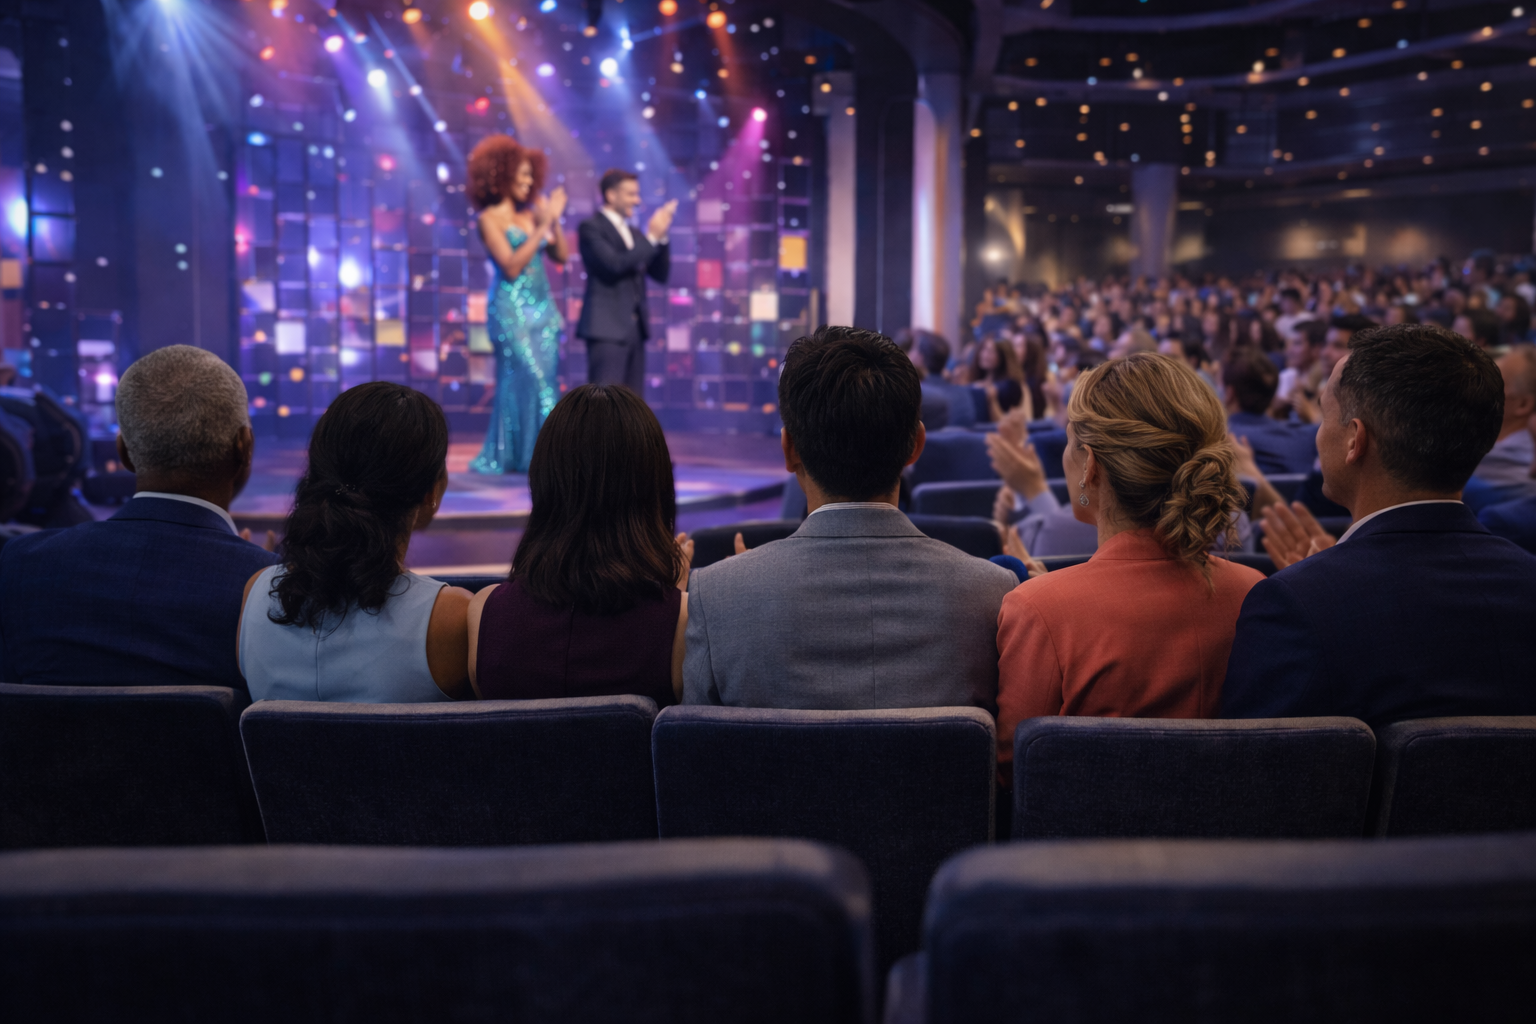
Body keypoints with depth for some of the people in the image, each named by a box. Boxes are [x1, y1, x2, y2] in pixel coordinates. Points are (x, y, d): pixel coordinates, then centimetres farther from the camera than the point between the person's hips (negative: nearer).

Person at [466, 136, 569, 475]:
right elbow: (511, 267, -16)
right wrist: (543, 226, -17)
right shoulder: (490, 218, -6)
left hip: (542, 308, 7)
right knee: (529, 379, -9)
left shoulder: (529, 212, 11)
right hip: (512, 309, -6)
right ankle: (527, 456, -1)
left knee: (544, 380, 5)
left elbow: (561, 255, 9)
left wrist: (554, 220, -4)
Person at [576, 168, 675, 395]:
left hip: (635, 328, 8)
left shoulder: (633, 233, 19)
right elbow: (614, 264, -18)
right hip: (607, 327, -8)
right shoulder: (591, 228, -3)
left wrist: (661, 237, 1)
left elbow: (661, 274, 15)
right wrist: (651, 237, -13)